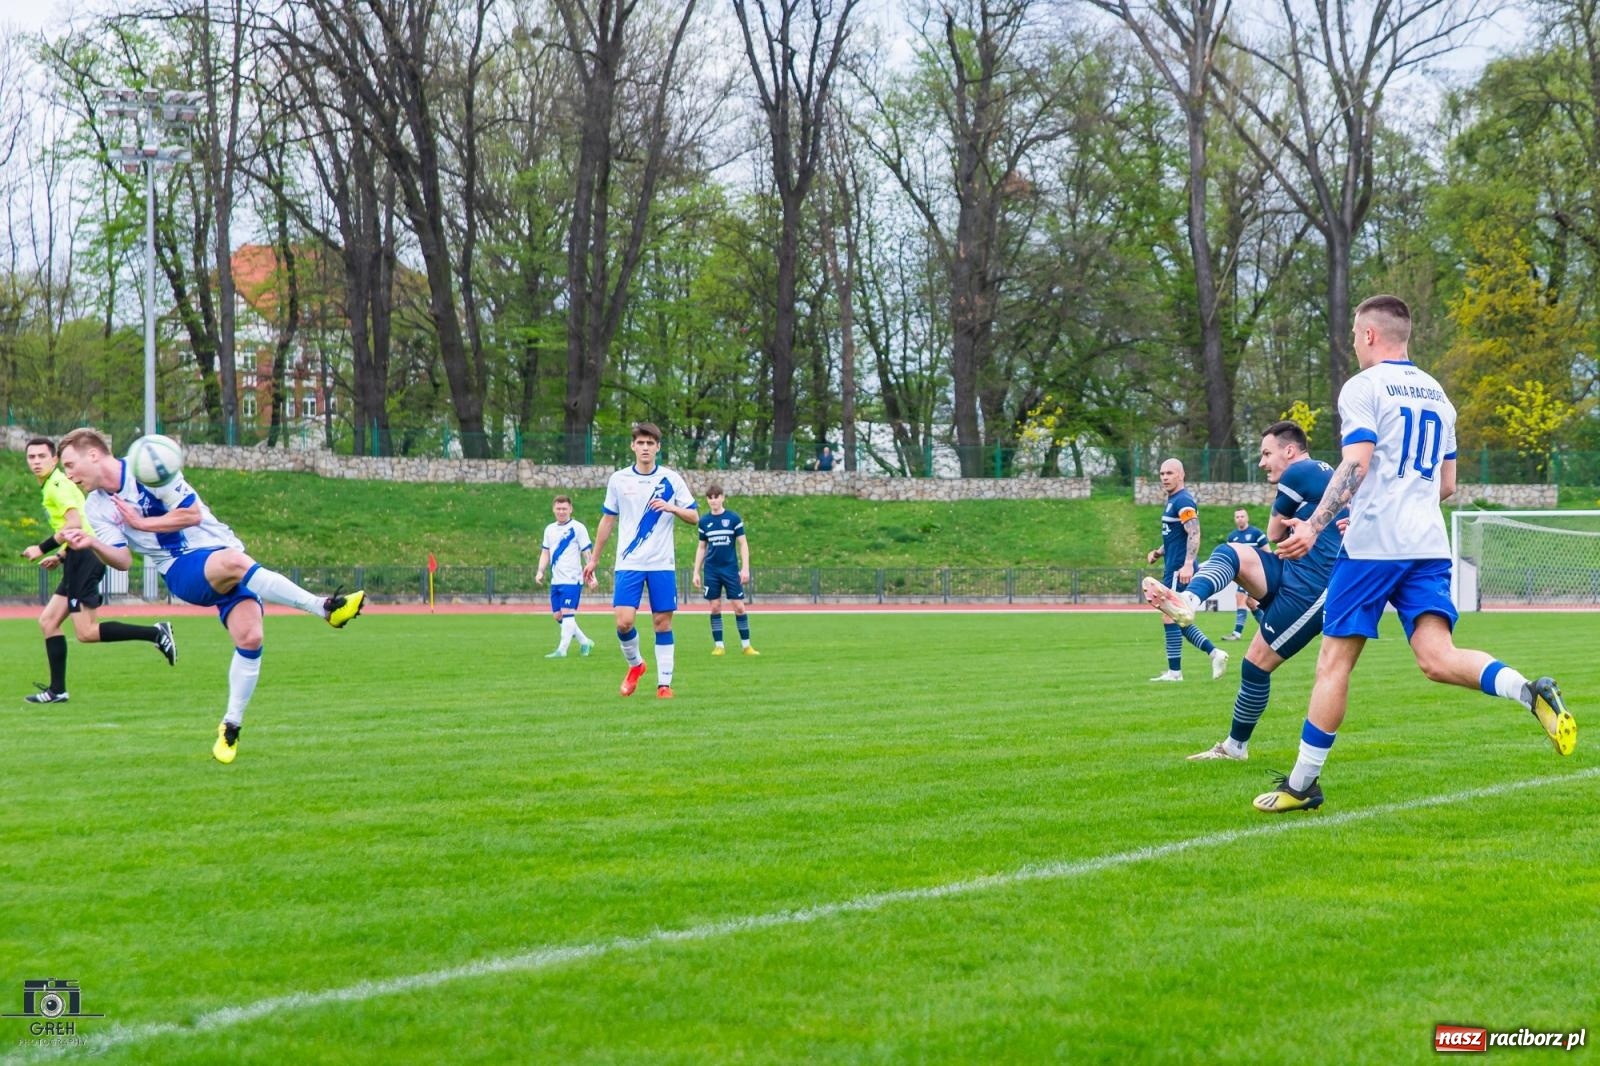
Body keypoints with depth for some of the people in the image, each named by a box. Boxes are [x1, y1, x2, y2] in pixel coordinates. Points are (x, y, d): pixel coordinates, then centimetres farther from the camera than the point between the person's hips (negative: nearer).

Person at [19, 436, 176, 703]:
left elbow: (74, 524, -23)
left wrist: (43, 549, -20)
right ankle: (57, 690, 9)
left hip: (84, 558, -10)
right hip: (80, 560, 10)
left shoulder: (57, 484, -10)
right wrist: (61, 556, 26)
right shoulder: (52, 485, 20)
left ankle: (155, 633, -12)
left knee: (86, 633, -13)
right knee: (48, 621, 9)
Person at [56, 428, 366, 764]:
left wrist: (140, 523, -11)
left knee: (250, 637, -19)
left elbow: (192, 513, -10)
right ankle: (324, 608, -31)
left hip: (220, 550, -1)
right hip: (181, 572, 1)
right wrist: (92, 544, -21)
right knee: (235, 562, -34)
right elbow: (123, 560, -2)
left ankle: (231, 726, -2)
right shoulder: (96, 508, 6)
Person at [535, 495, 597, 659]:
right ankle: (585, 642, 21)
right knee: (558, 616, 8)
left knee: (567, 613, -13)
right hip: (556, 581, 7)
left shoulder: (577, 528, -4)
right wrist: (540, 571, 4)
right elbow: (545, 552, 18)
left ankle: (562, 650, -14)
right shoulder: (550, 529, 13)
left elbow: (586, 553, -4)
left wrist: (591, 575, -10)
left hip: (572, 579, -7)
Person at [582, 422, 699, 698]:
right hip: (628, 564, 0)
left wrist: (671, 507, -18)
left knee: (663, 622, 0)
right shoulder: (618, 479, 4)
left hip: (662, 564, 0)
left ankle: (664, 683, 7)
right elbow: (607, 521, 13)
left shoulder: (671, 479, 1)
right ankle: (635, 664, 17)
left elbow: (694, 517, 2)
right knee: (623, 622, -11)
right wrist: (594, 559, 14)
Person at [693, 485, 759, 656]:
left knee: (739, 606, -4)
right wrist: (696, 572, 10)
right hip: (712, 571, 2)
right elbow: (701, 548, 13)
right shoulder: (704, 521, 6)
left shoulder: (733, 518, -1)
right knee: (715, 607, 2)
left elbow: (743, 544, 1)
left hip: (731, 569, -2)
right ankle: (718, 646, 8)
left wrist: (745, 568, -5)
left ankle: (746, 645, 3)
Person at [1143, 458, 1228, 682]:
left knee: (1171, 618, -6)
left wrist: (1188, 564, -31)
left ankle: (1174, 671, -2)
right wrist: (1159, 552, 14)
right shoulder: (1172, 501, 18)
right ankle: (1214, 653, 11)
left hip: (1179, 571, -10)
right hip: (1173, 569, 10)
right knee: (1180, 621, 12)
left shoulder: (1183, 501, -13)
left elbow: (1194, 534, -23)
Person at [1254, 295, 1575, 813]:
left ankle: (1302, 784, 6)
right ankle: (1530, 693, -32)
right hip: (1429, 544, 6)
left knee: (1334, 662, 1)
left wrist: (1314, 526, -16)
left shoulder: (1363, 387, -2)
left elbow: (1356, 463, -15)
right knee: (1438, 658, -6)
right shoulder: (1437, 393, 20)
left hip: (1372, 545, -6)